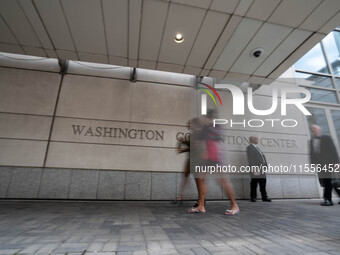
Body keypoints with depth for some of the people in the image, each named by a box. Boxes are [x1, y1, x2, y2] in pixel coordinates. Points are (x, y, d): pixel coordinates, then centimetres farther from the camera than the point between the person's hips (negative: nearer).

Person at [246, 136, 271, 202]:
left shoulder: (257, 148, 25)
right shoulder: (249, 147, 0)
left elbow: (263, 157, 22)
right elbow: (250, 159, -9)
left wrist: (265, 165, 9)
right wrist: (253, 168, -17)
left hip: (262, 169, 8)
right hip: (255, 168, -8)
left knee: (263, 184, 8)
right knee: (254, 184, -2)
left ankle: (264, 197, 16)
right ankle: (253, 197, 6)